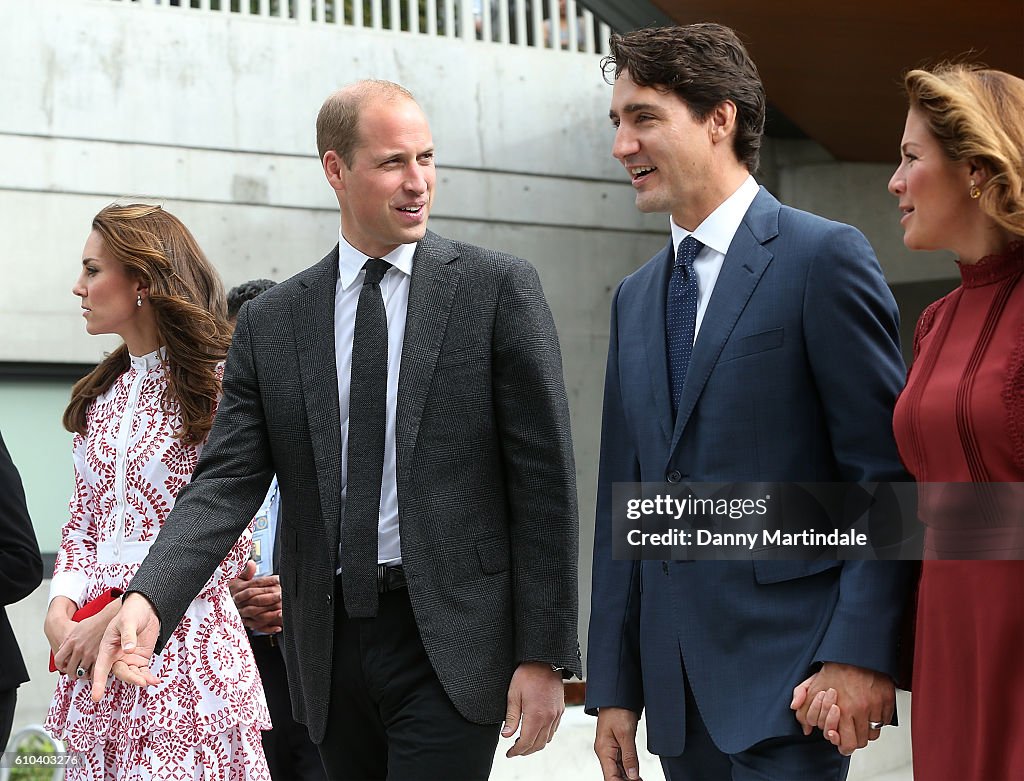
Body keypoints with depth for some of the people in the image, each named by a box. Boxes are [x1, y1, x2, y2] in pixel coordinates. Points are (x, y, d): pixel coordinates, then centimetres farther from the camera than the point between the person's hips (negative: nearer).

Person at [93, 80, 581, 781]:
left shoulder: (499, 289, -1)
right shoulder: (270, 323, 8)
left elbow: (543, 479, -3)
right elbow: (229, 481, 1)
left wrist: (544, 654, -7)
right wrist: (148, 600, -17)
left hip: (452, 641, -3)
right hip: (332, 644, 3)